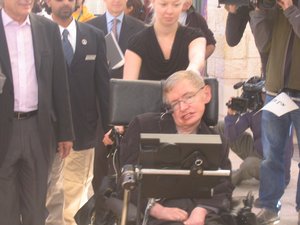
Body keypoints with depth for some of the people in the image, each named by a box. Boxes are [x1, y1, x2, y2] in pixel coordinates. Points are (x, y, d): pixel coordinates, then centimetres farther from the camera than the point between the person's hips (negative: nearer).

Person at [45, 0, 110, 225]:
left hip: (83, 125, 2)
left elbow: (102, 83, 6)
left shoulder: (94, 36, 5)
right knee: (49, 189, 6)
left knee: (78, 189, 7)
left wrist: (108, 125, 4)